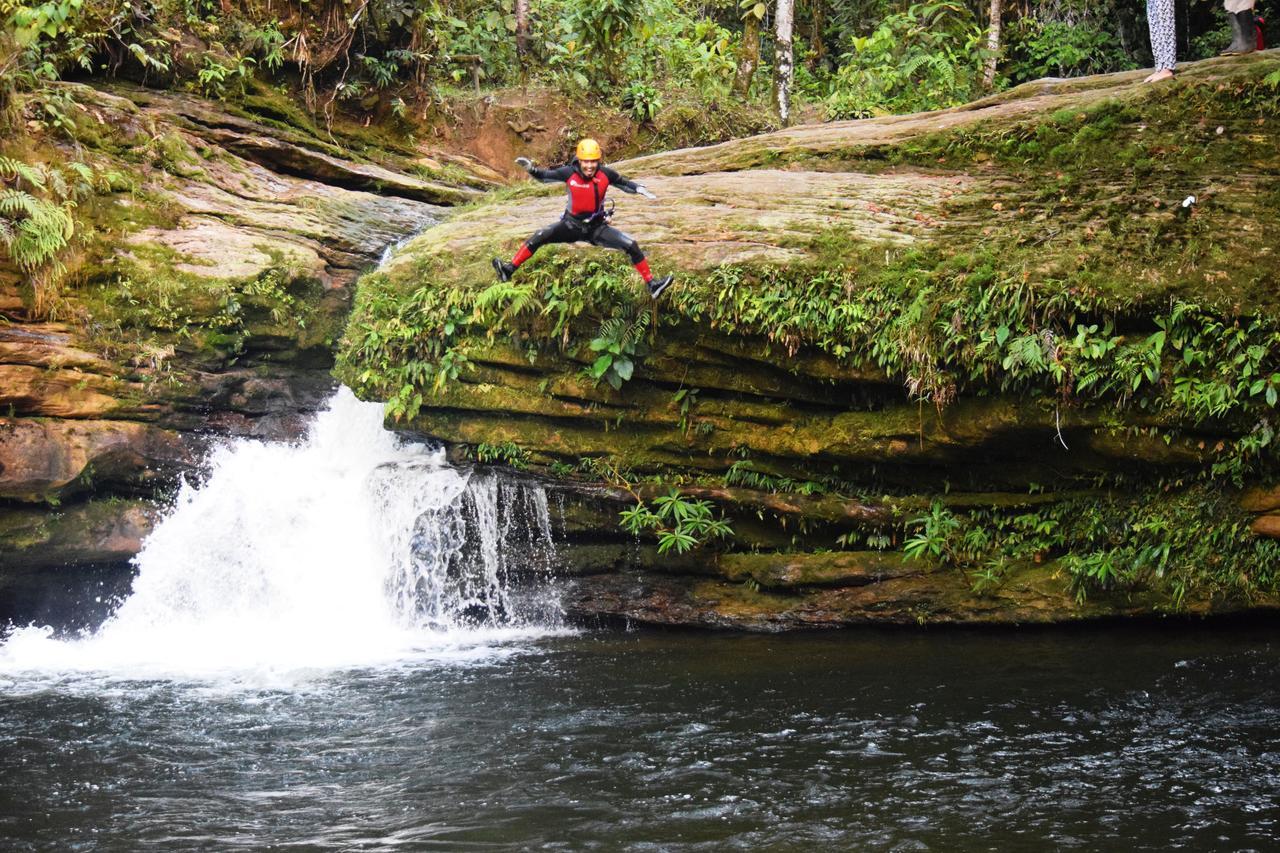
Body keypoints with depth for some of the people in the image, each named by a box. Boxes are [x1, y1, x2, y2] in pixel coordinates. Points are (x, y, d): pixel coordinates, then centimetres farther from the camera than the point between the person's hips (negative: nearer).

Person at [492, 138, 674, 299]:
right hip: (572, 225, -1)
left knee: (632, 245, -13)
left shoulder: (605, 174, -12)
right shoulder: (569, 172, -14)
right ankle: (509, 270, -16)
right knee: (538, 238, -21)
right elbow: (545, 176, 0)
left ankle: (651, 285, -2)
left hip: (597, 227, 1)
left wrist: (639, 189, -14)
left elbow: (624, 183, 5)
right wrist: (531, 169, -18)